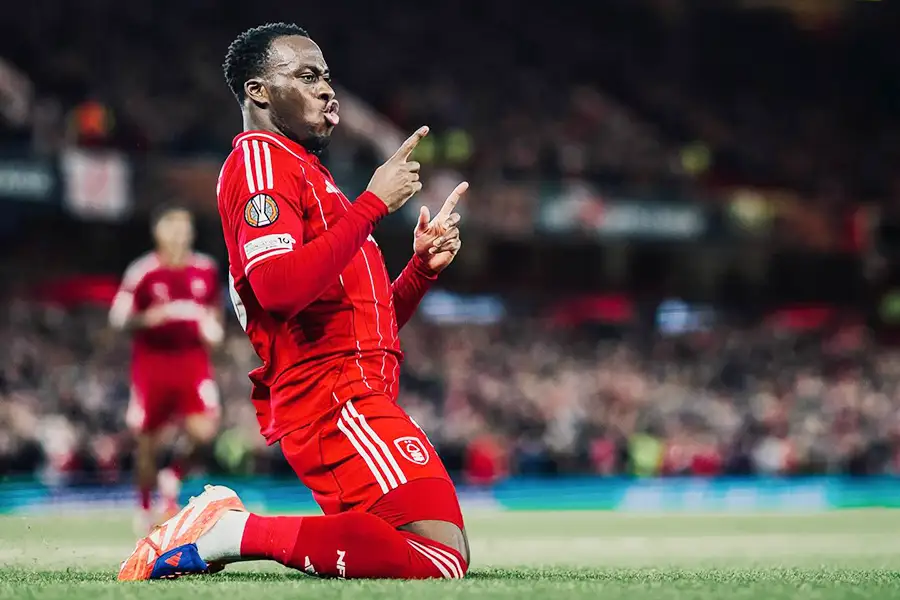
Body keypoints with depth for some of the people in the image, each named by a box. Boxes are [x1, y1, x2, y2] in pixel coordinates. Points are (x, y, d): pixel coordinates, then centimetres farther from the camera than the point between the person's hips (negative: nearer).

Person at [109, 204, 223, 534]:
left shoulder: (206, 269, 4)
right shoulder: (143, 272, -8)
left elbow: (214, 310, 21)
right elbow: (119, 318, -6)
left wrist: (213, 328, -1)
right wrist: (148, 318, -24)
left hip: (193, 360, 2)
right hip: (152, 362, -2)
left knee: (204, 430, -18)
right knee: (147, 438, 6)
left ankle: (173, 475, 10)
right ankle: (145, 507, 27)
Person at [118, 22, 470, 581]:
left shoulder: (307, 172, 27)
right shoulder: (260, 158, -3)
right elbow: (279, 286, -22)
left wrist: (423, 266, 12)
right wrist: (374, 202, -17)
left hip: (358, 399, 10)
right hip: (332, 394, -10)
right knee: (441, 558, -22)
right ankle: (243, 532, -17)